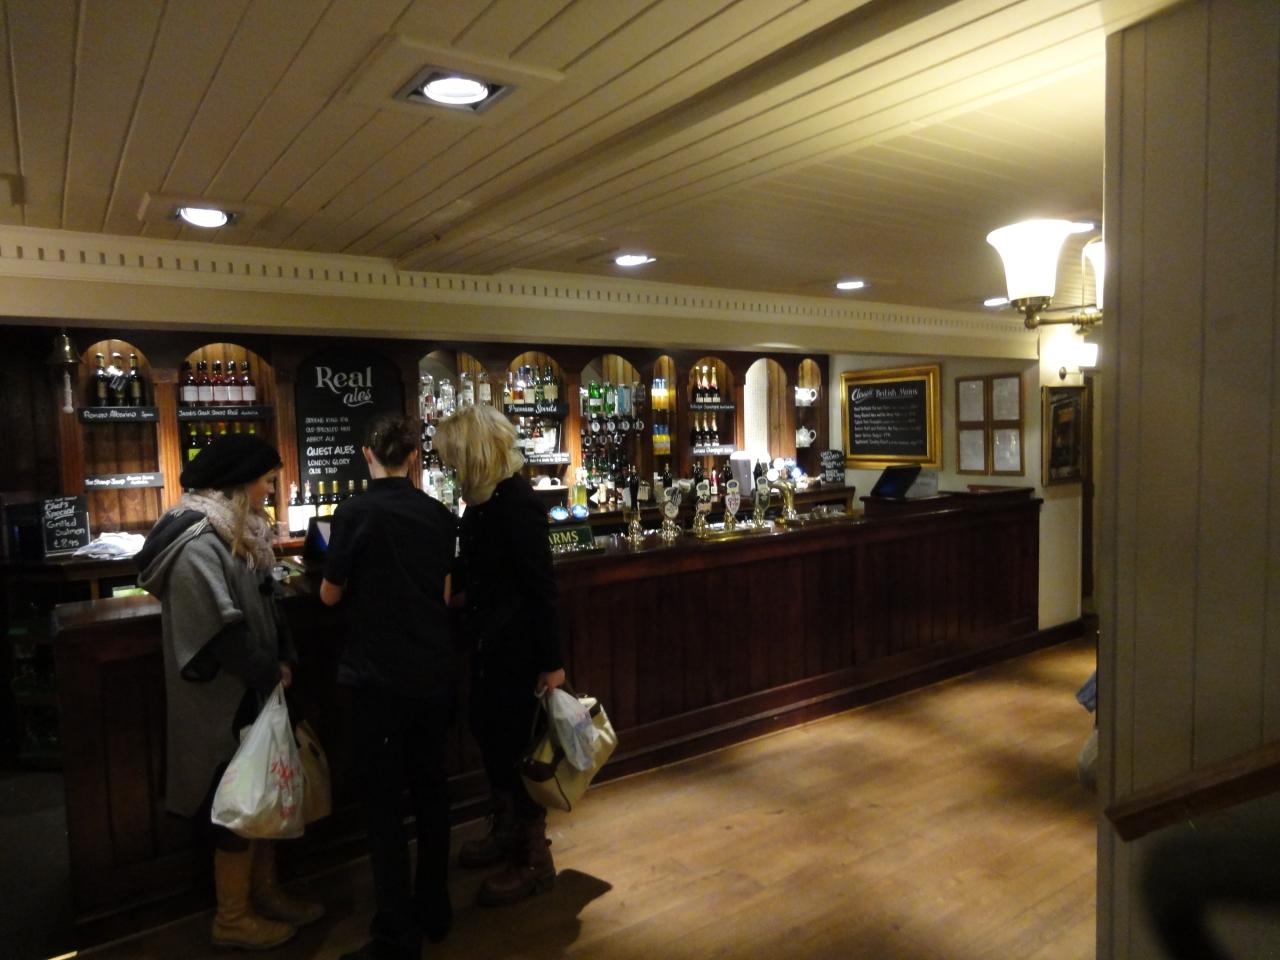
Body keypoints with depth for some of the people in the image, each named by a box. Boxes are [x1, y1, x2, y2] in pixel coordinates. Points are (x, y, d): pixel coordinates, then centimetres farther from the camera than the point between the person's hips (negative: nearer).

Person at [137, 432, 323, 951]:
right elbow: (220, 627, -26)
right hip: (221, 699, -9)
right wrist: (269, 673, -15)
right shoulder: (198, 543, -22)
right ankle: (232, 919, 22)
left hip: (253, 691, 9)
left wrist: (282, 660, 2)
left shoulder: (238, 531, 10)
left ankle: (265, 893, 33)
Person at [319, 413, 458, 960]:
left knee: (383, 802, 6)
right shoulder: (438, 515, 1)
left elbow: (330, 595, -5)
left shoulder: (355, 512, -13)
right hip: (433, 672, 5)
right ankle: (434, 912, 31)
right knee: (430, 789, 17)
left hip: (379, 677, -5)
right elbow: (444, 595, 8)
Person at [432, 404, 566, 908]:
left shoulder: (516, 502, -20)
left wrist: (552, 661, -19)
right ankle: (506, 833, 39)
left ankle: (533, 861, 19)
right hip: (487, 639, 9)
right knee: (490, 735, 19)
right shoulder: (485, 499, 6)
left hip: (515, 644, -9)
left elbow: (542, 585, -20)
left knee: (515, 744, 2)